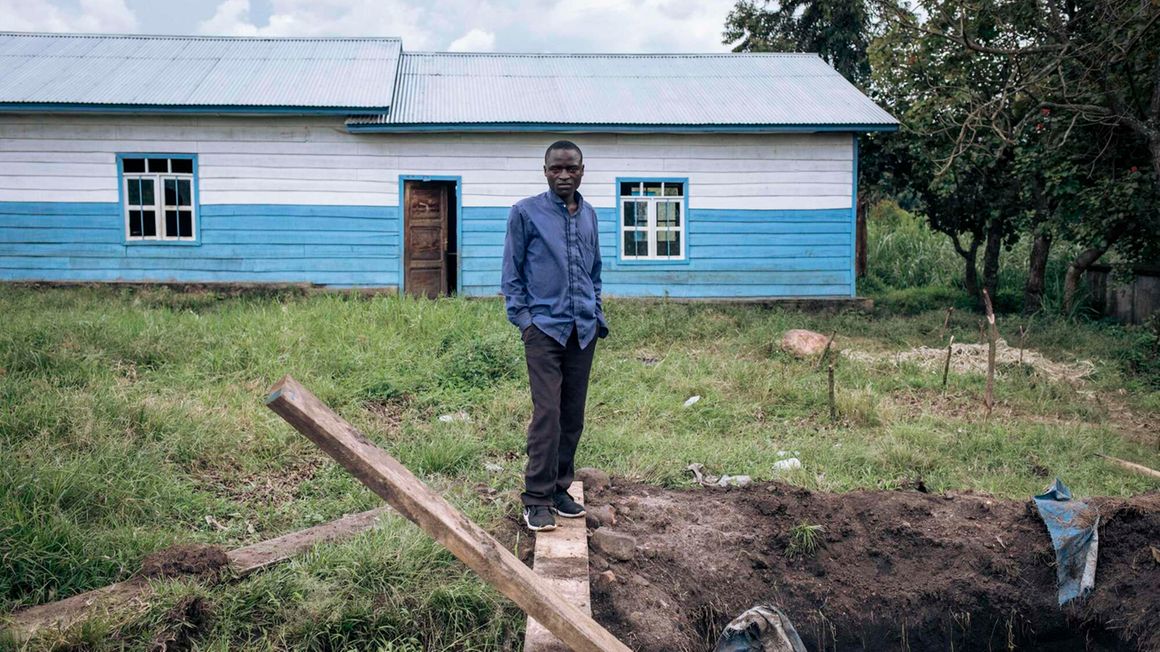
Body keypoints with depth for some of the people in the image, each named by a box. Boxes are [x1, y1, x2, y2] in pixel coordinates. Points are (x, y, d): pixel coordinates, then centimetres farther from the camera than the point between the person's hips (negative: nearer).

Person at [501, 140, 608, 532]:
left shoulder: (589, 215, 13)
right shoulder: (526, 213, -2)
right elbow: (512, 272, 1)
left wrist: (597, 316, 15)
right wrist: (522, 318, -6)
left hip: (583, 330, 5)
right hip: (545, 327, -5)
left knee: (574, 416, 9)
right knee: (548, 414, -10)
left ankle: (560, 488, 21)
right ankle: (536, 499, -1)